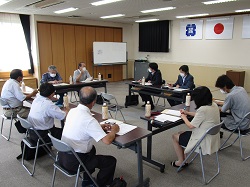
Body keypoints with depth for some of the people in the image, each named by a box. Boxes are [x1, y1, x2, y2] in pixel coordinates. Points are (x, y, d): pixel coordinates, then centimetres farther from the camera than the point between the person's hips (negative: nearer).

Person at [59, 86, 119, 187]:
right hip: (74, 161, -8)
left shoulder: (72, 111, -2)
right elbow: (107, 140, -29)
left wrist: (99, 126, 12)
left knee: (92, 148, 33)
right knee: (111, 161, 3)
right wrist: (113, 130, -8)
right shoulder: (89, 120, -26)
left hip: (63, 155, 8)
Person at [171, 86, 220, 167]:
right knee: (180, 133, 21)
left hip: (203, 142, -9)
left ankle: (181, 162, 22)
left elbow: (191, 126, -20)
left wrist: (183, 117, -2)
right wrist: (188, 113, 16)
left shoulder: (203, 109, -29)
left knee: (175, 136, 9)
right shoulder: (214, 105, -1)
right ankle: (183, 159, 25)